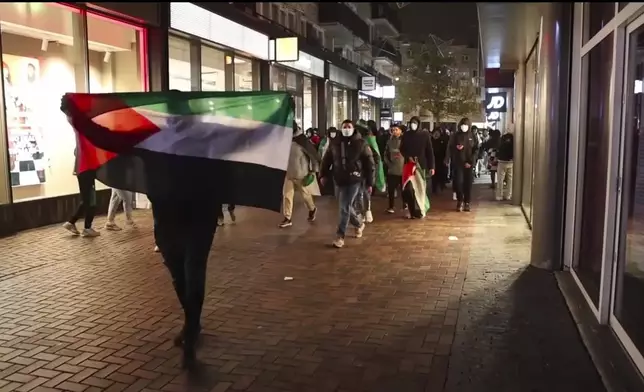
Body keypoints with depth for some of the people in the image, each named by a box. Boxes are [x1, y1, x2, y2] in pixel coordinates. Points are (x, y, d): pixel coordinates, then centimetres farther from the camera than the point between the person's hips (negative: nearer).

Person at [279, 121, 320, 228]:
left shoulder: (302, 140, -19)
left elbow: (314, 155, -15)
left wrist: (313, 171, -12)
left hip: (301, 174, -5)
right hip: (288, 174, 5)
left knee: (305, 194, 14)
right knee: (287, 195, 1)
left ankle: (312, 209, 40)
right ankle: (287, 219, 7)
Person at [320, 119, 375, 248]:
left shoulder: (361, 144, -2)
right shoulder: (335, 144, 9)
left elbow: (370, 164, -1)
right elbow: (327, 160, 14)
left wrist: (370, 182, -2)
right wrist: (324, 175, 3)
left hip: (354, 180, -5)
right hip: (339, 181, 5)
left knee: (345, 208, -10)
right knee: (345, 207, 14)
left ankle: (340, 237, -4)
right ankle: (359, 224, 40)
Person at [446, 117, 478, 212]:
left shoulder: (472, 136, 8)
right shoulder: (455, 135, 5)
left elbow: (476, 150, 4)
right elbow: (450, 148, 4)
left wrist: (471, 161, -7)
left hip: (469, 163, 1)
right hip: (458, 163, -1)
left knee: (468, 183, 2)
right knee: (458, 182, -6)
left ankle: (467, 202, 11)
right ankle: (460, 201, 9)